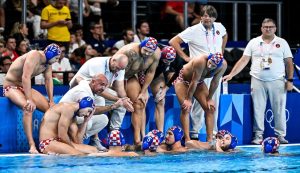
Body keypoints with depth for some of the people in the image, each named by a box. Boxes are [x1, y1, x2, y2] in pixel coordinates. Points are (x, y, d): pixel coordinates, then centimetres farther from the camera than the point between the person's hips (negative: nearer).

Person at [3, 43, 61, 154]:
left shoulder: (47, 63, 3)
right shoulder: (34, 56, -25)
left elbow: (49, 80, 7)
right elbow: (25, 77, -32)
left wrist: (51, 101, -2)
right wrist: (29, 100, -35)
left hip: (25, 87, 9)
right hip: (11, 86, -9)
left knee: (50, 108, 0)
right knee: (29, 107, -35)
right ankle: (32, 145, -41)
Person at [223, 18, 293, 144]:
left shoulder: (282, 43, 8)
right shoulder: (254, 43, 8)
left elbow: (289, 63, 7)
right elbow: (243, 61, 5)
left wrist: (290, 80, -2)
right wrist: (231, 75, -3)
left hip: (277, 81, 0)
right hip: (258, 81, 0)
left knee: (279, 109, 0)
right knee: (258, 109, 0)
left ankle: (281, 135, 6)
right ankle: (258, 136, 6)